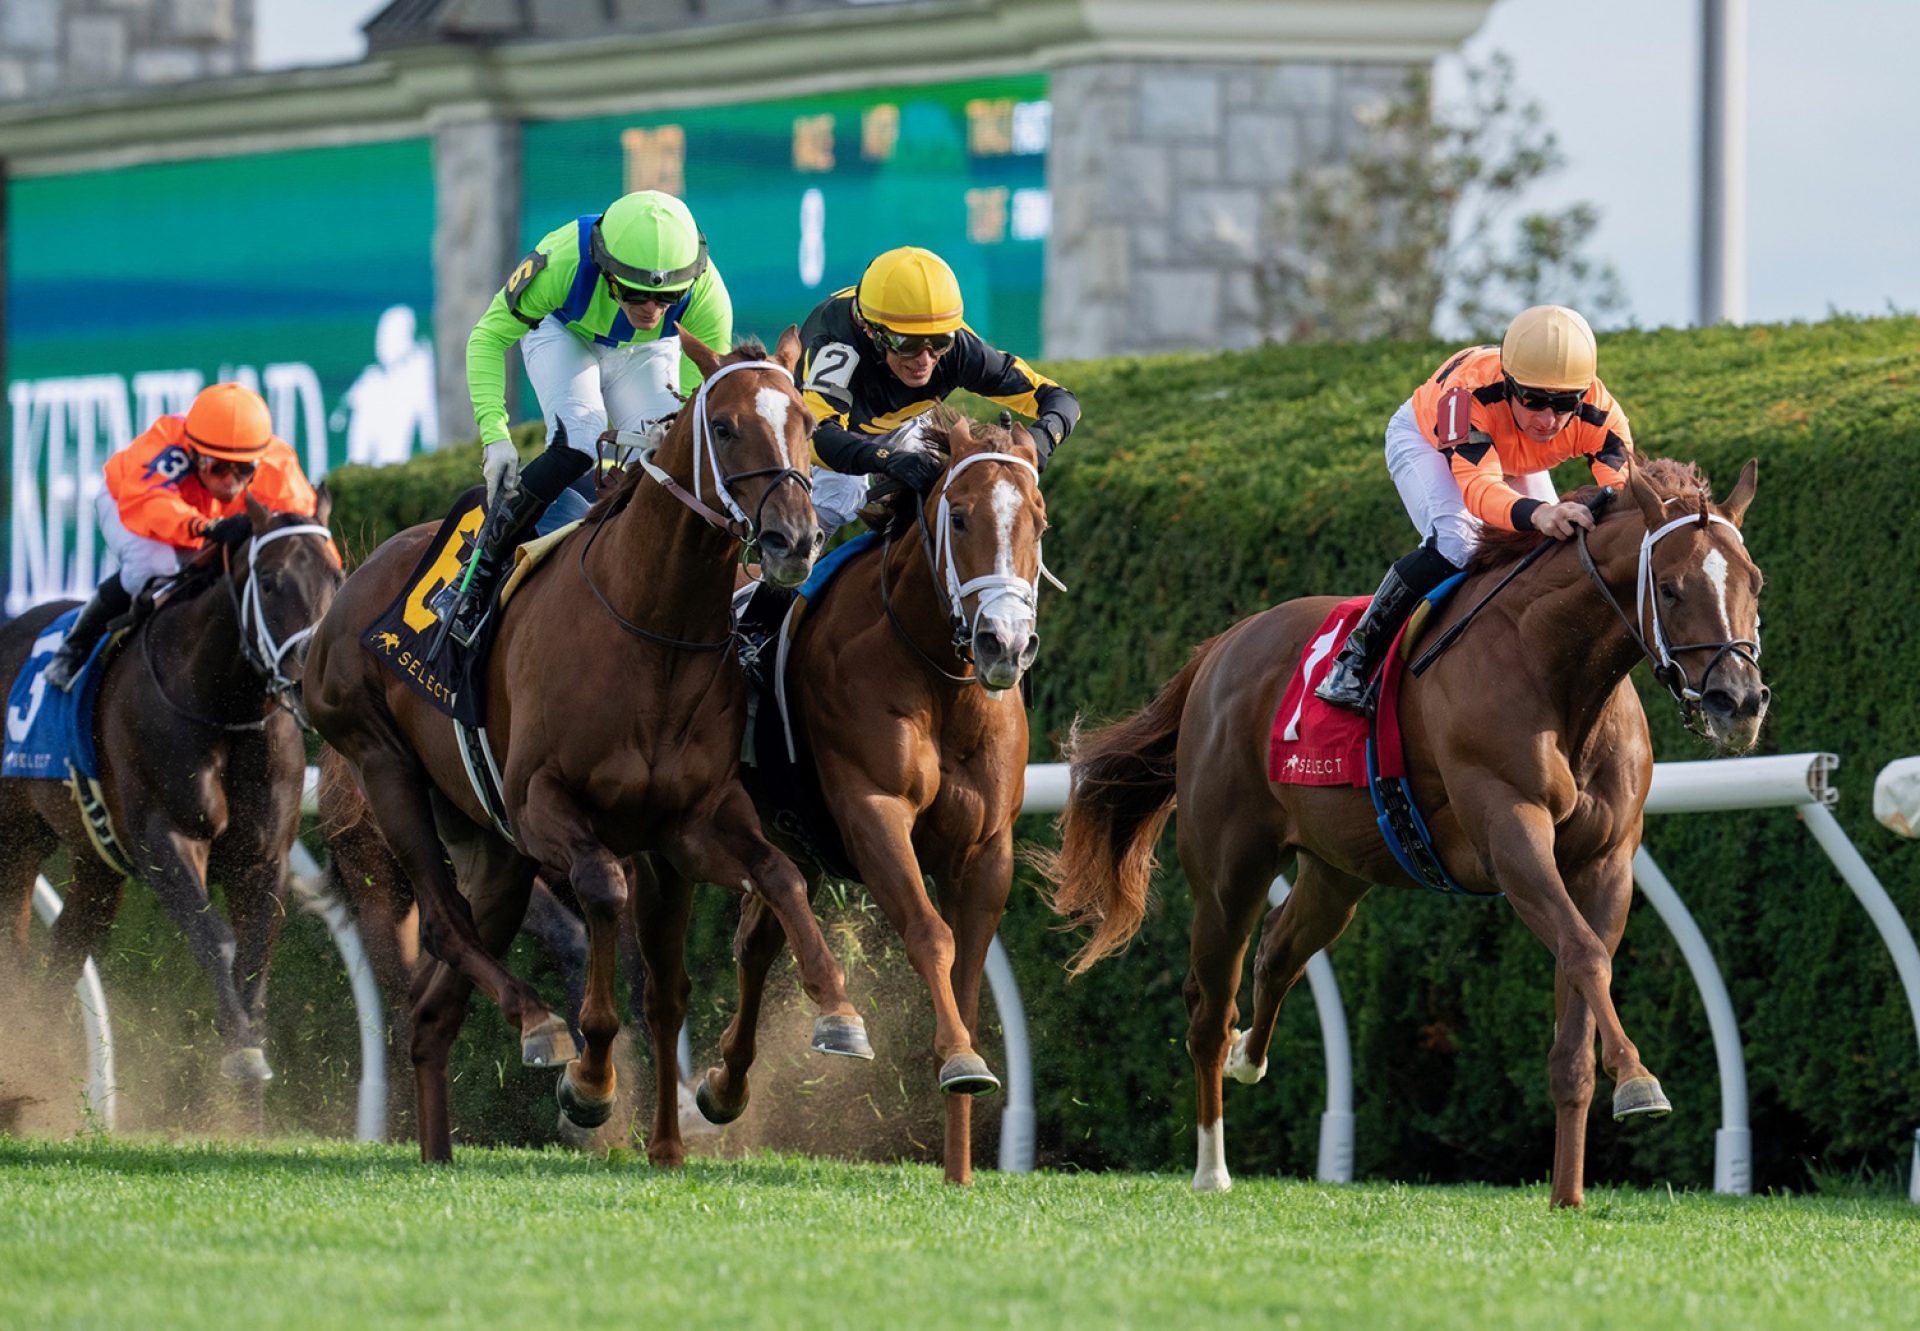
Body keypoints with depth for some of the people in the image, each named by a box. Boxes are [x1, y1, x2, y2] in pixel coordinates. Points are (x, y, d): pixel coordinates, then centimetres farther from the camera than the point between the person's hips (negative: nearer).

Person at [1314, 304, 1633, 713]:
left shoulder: (1599, 416, -36)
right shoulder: (1469, 392, -47)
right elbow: (1478, 486, -57)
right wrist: (1536, 513, -79)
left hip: (1517, 463, 5)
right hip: (1424, 440, -5)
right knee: (1455, 545, -30)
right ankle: (1355, 660, -20)